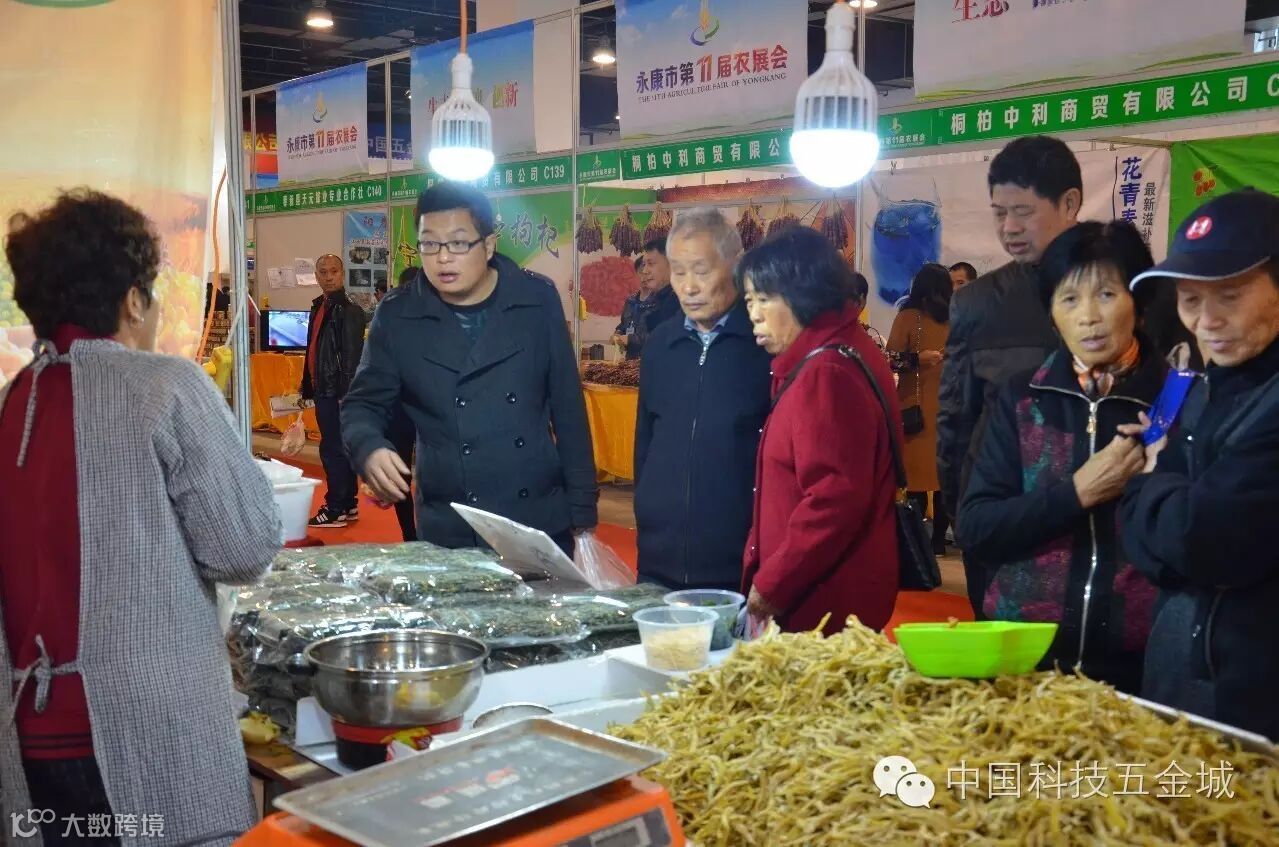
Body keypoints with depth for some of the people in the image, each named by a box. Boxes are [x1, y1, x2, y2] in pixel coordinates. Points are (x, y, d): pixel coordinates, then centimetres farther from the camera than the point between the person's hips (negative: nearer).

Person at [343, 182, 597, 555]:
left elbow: (568, 409, 2)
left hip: (540, 527, 0)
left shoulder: (538, 300, -2)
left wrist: (582, 513, 2)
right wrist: (371, 450, -20)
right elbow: (362, 405, 4)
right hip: (447, 535, 0)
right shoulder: (396, 316, -1)